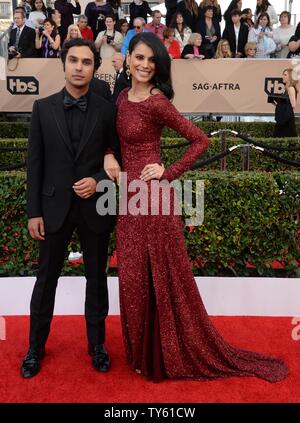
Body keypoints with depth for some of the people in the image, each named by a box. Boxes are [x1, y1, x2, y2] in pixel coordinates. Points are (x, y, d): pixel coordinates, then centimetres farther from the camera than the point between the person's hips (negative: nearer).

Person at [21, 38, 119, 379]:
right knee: (46, 280, 11)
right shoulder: (43, 108, 1)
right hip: (54, 207, 1)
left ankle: (97, 344, 31)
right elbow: (34, 163, 0)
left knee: (97, 279, 12)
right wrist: (33, 212, -3)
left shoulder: (107, 111, -1)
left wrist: (99, 181, -15)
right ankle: (36, 347, 29)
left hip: (95, 208, 0)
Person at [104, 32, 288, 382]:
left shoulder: (157, 102, -12)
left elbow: (201, 140, -9)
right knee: (133, 276, 14)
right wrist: (108, 155, 2)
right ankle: (144, 352, 34)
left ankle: (171, 355, 24)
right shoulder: (122, 98, 9)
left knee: (162, 276, 4)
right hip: (129, 197, 8)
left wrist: (169, 172, -12)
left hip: (151, 196, -8)